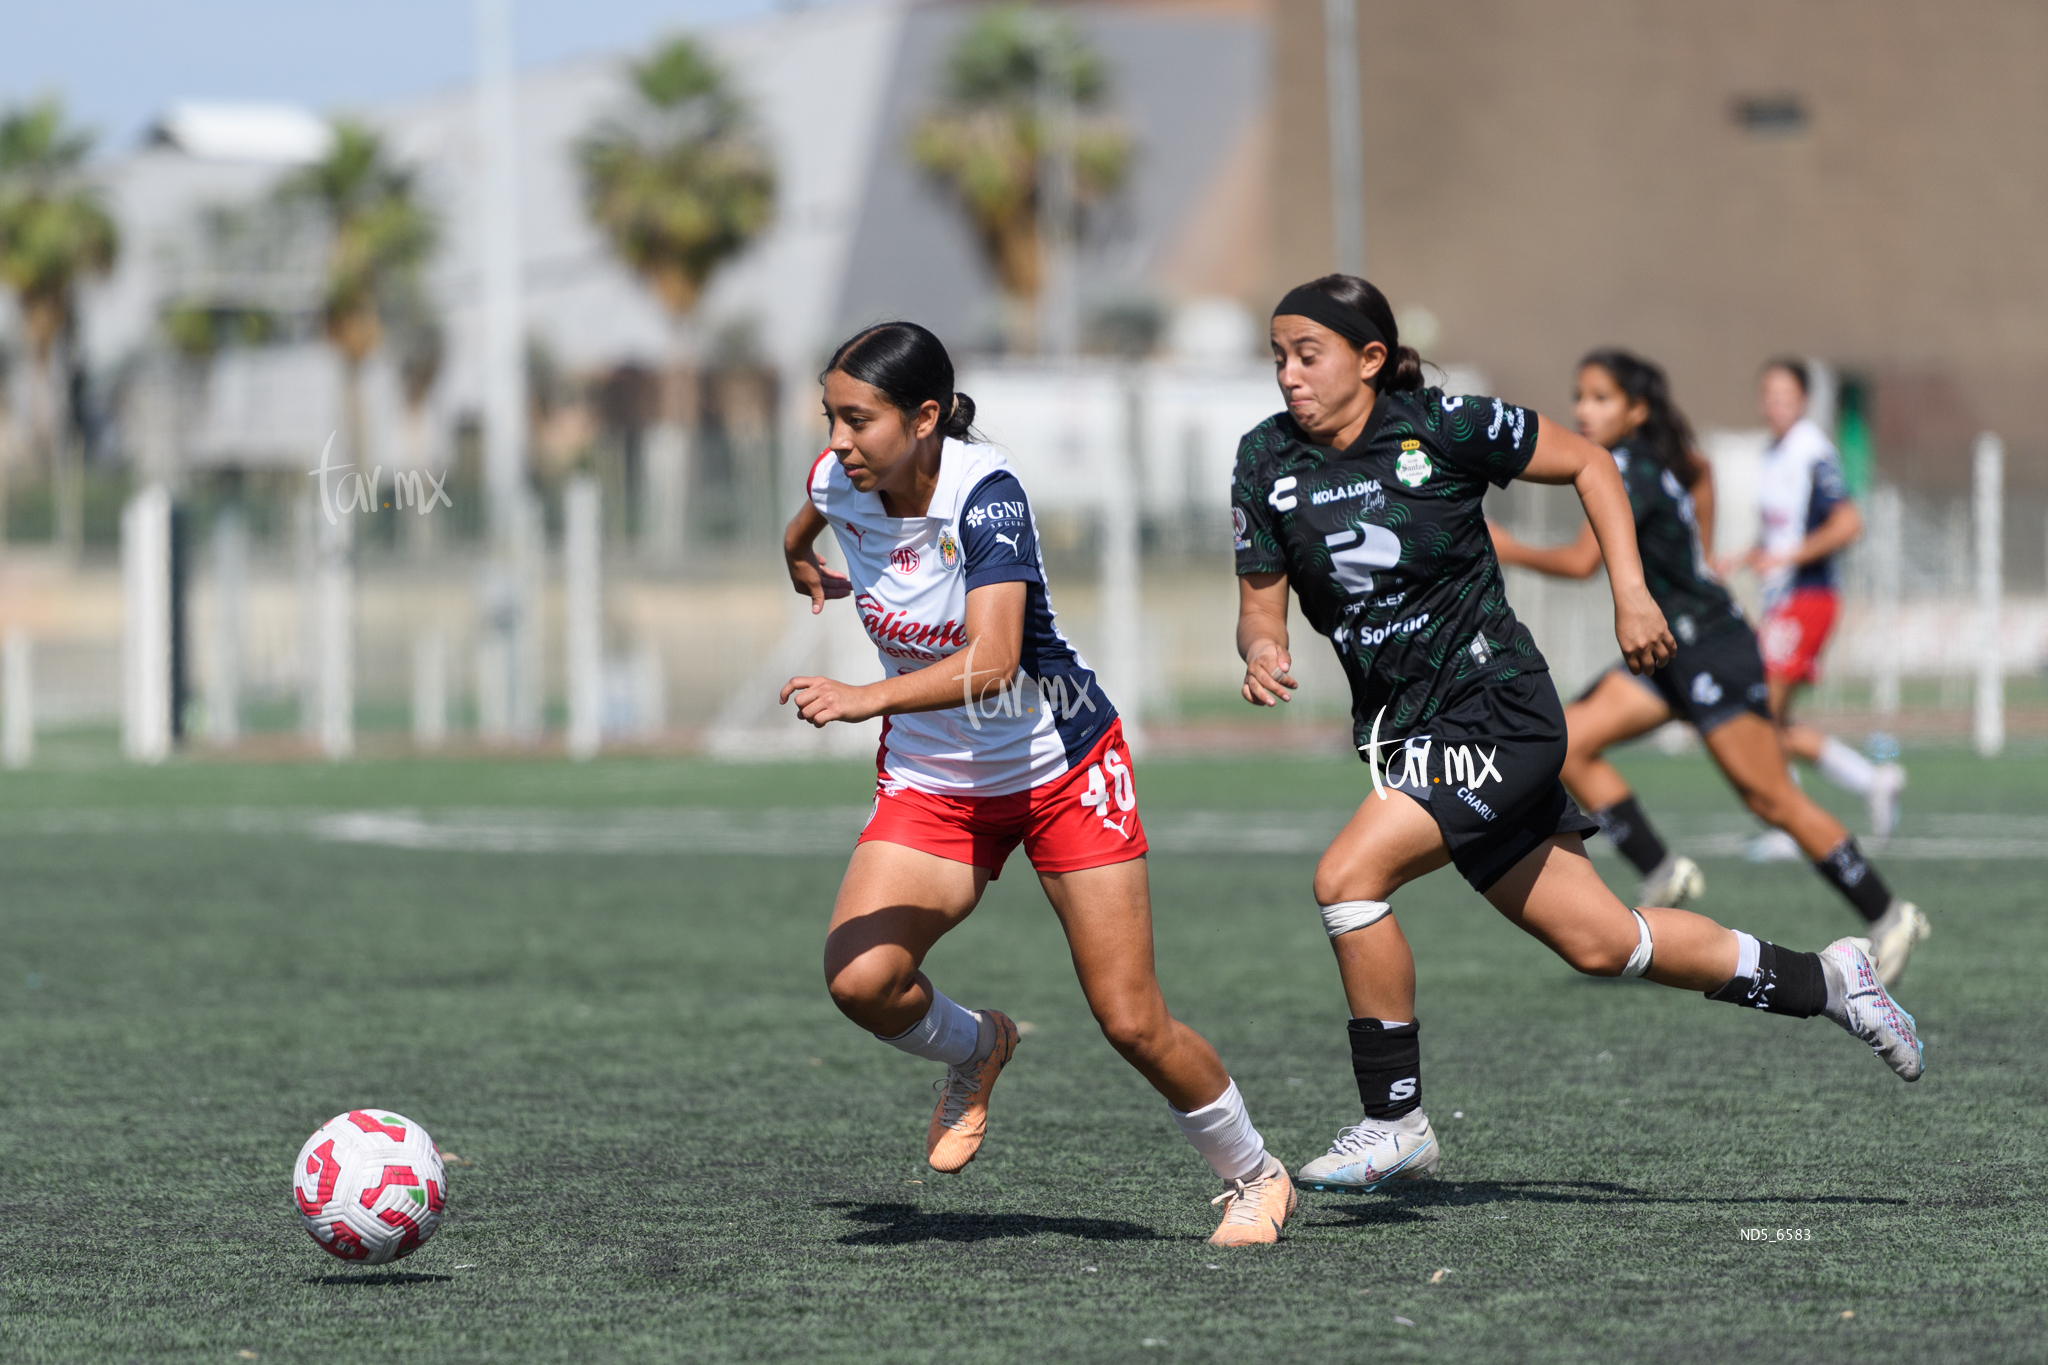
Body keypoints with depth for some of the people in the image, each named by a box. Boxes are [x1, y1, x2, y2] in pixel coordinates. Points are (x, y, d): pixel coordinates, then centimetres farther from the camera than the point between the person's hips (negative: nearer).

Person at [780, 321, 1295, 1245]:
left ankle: (1254, 1176, 21)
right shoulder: (837, 483, -10)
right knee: (860, 980, -19)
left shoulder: (985, 494, -28)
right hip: (930, 780, 5)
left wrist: (867, 699, -53)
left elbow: (991, 663, -41)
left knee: (1131, 1023, -5)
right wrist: (800, 556, 38)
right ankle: (974, 1050, 14)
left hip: (1060, 767, -5)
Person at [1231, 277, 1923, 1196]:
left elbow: (1589, 464, 1)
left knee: (1347, 877, -23)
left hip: (1495, 709, -6)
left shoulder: (1443, 428, -12)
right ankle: (1822, 980, 29)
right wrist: (1260, 651, -16)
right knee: (1598, 943, 10)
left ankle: (1394, 1123, -9)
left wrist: (1631, 594, -6)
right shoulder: (1266, 462, 1)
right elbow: (1261, 600, 6)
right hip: (1401, 731, 6)